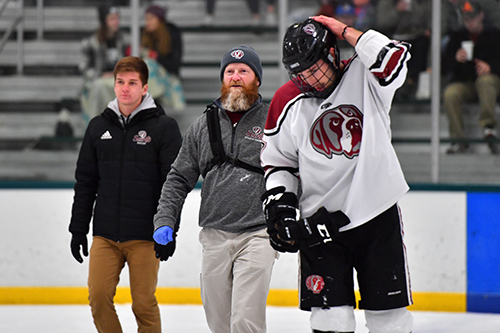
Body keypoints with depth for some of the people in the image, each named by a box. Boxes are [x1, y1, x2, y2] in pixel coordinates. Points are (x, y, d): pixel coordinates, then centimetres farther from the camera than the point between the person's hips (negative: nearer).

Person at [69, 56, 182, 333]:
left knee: (143, 303, -2)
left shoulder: (164, 127, -2)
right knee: (98, 298, -4)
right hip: (105, 235, 4)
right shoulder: (99, 127, 10)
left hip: (145, 236, -4)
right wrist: (78, 229, 11)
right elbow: (85, 182, 15)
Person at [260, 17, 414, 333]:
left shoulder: (364, 77, -3)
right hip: (320, 222, 1)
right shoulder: (287, 102, 1)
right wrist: (280, 205, -4)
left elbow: (394, 59, -24)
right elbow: (277, 161, 10)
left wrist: (346, 31, -17)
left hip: (378, 215, -1)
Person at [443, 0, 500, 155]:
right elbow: (447, 65, 12)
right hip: (464, 82, 2)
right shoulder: (457, 37, 19)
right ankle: (458, 140, -26)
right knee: (449, 94, -31)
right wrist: (456, 59, -11)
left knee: (485, 80, -40)